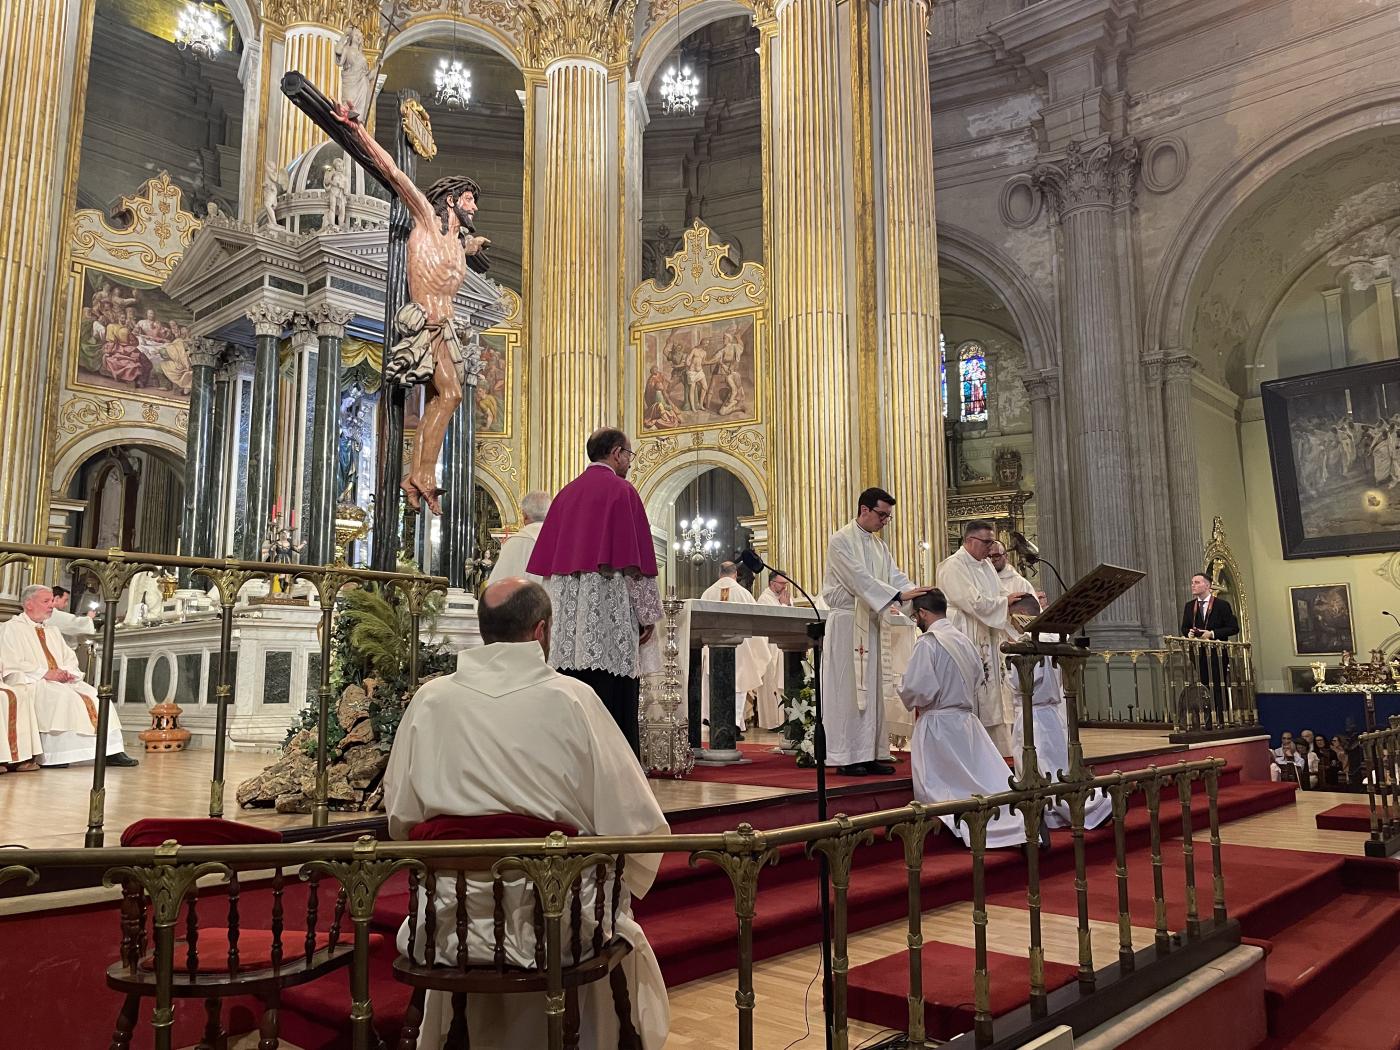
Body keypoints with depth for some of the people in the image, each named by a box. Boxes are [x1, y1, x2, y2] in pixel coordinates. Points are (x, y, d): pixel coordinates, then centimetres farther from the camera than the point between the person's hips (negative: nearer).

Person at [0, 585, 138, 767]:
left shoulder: (53, 631, 25)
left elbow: (70, 659, 20)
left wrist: (66, 672, -4)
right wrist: (45, 673, -17)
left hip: (61, 681, 7)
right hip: (31, 683, -7)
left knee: (96, 697, -16)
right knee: (65, 696, -34)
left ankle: (110, 752, -25)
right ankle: (53, 755, -34)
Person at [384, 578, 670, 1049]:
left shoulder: (430, 699, -7)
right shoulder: (572, 698, -14)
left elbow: (400, 818, 1)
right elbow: (637, 825, -13)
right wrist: (620, 887, 8)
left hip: (452, 922, 3)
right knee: (621, 935, 29)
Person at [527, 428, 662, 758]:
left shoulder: (566, 494, 16)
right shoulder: (621, 491, -3)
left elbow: (546, 560, 15)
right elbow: (635, 559, -8)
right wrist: (648, 614, -3)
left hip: (568, 617, 7)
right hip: (609, 613, -6)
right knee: (617, 706, -5)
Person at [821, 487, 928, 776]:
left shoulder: (878, 545, 15)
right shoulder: (841, 540, -10)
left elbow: (895, 576, 6)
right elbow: (860, 578, -20)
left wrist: (918, 595, -13)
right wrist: (899, 595, -26)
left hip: (871, 622, 8)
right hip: (846, 622, -8)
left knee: (871, 689, 8)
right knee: (847, 689, -4)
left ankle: (870, 753, 14)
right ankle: (845, 757, 0)